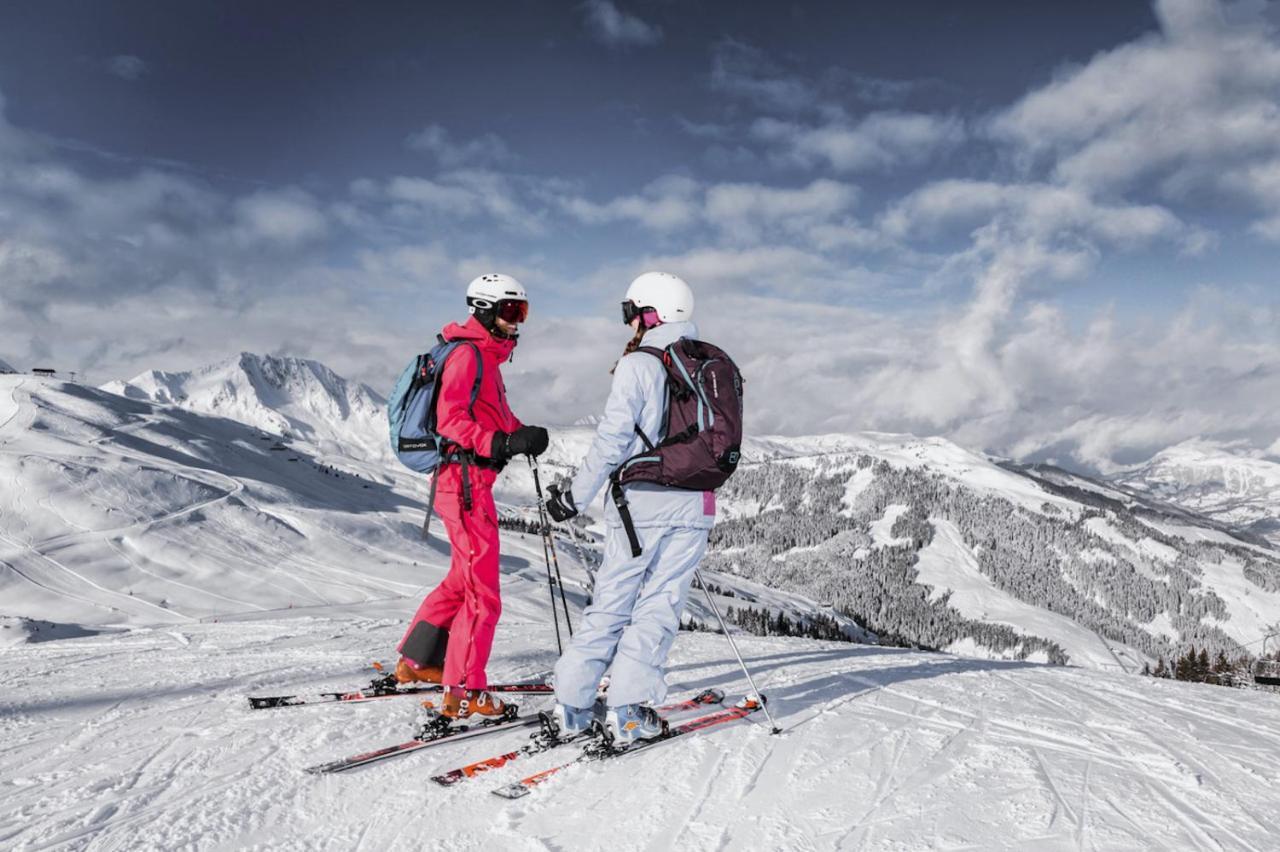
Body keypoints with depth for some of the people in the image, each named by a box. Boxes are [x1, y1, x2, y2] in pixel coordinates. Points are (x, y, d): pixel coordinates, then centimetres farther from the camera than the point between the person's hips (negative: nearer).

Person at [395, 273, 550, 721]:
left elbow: (497, 416, 21)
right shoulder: (467, 354, -11)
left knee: (464, 578, 21)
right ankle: (463, 692, -1)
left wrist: (524, 434, 1)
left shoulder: (487, 357, 19)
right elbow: (450, 420, -21)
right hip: (466, 481, -10)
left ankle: (415, 662, 33)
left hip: (473, 483, 11)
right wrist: (504, 443, -31)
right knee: (483, 592, -7)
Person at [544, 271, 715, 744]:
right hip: (694, 507, 4)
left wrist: (574, 494, -1)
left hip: (640, 503, -3)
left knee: (611, 603, 7)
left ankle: (572, 702, 11)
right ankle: (629, 706, 0)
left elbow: (612, 441, -10)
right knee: (659, 606, 7)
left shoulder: (638, 365, -7)